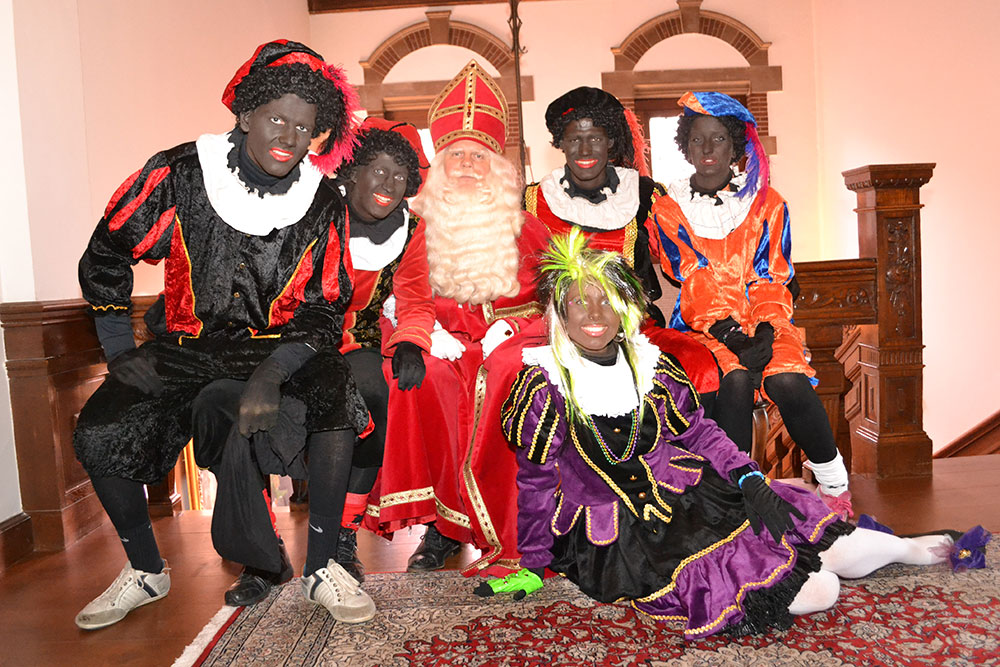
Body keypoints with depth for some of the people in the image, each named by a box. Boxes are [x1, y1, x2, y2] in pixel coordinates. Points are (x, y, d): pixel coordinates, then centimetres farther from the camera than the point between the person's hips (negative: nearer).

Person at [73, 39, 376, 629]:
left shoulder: (322, 204, -7)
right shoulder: (179, 174, -9)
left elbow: (326, 309, -7)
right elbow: (105, 257, 3)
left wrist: (271, 375, -23)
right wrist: (121, 355, 0)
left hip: (281, 348, -1)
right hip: (186, 347, 1)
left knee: (335, 400, -30)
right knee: (98, 433, -17)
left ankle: (321, 569, -13)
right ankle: (146, 572, 9)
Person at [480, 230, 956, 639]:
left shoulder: (648, 363, 2)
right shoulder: (545, 385, -11)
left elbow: (697, 430, 9)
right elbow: (537, 483, -6)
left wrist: (749, 478, -4)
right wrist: (534, 566, -2)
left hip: (691, 494, 5)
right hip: (618, 536, -5)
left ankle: (910, 549, 29)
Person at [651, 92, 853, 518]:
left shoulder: (767, 203, 9)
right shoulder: (670, 210, 6)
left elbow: (770, 280, 2)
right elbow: (693, 282, -5)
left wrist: (765, 332, -17)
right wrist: (727, 333, -19)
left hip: (762, 322, 1)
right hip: (703, 326, -1)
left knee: (789, 381, -27)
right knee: (735, 379, -31)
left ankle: (834, 484, -6)